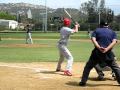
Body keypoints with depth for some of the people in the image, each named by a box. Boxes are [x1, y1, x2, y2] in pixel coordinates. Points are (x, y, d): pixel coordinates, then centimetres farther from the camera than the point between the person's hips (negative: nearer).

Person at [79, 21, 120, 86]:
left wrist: (99, 48, -17)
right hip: (108, 53, 1)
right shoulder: (112, 32, 18)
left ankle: (83, 81, 9)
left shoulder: (96, 30, 15)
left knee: (88, 66, 12)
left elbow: (93, 39, -4)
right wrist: (107, 49, -14)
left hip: (97, 52, 0)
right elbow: (114, 41, -1)